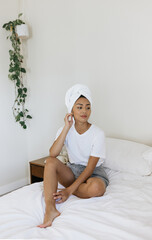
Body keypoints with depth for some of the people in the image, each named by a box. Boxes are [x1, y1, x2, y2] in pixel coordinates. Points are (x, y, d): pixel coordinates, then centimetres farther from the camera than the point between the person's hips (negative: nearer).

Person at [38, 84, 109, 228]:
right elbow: (53, 154, -22)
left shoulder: (97, 134, -16)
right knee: (50, 162, -27)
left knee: (96, 188, -38)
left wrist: (69, 190, -25)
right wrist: (67, 128, -23)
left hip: (93, 172, -2)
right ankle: (50, 210, -33)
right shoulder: (65, 130, -5)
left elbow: (90, 168, -18)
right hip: (73, 170, 3)